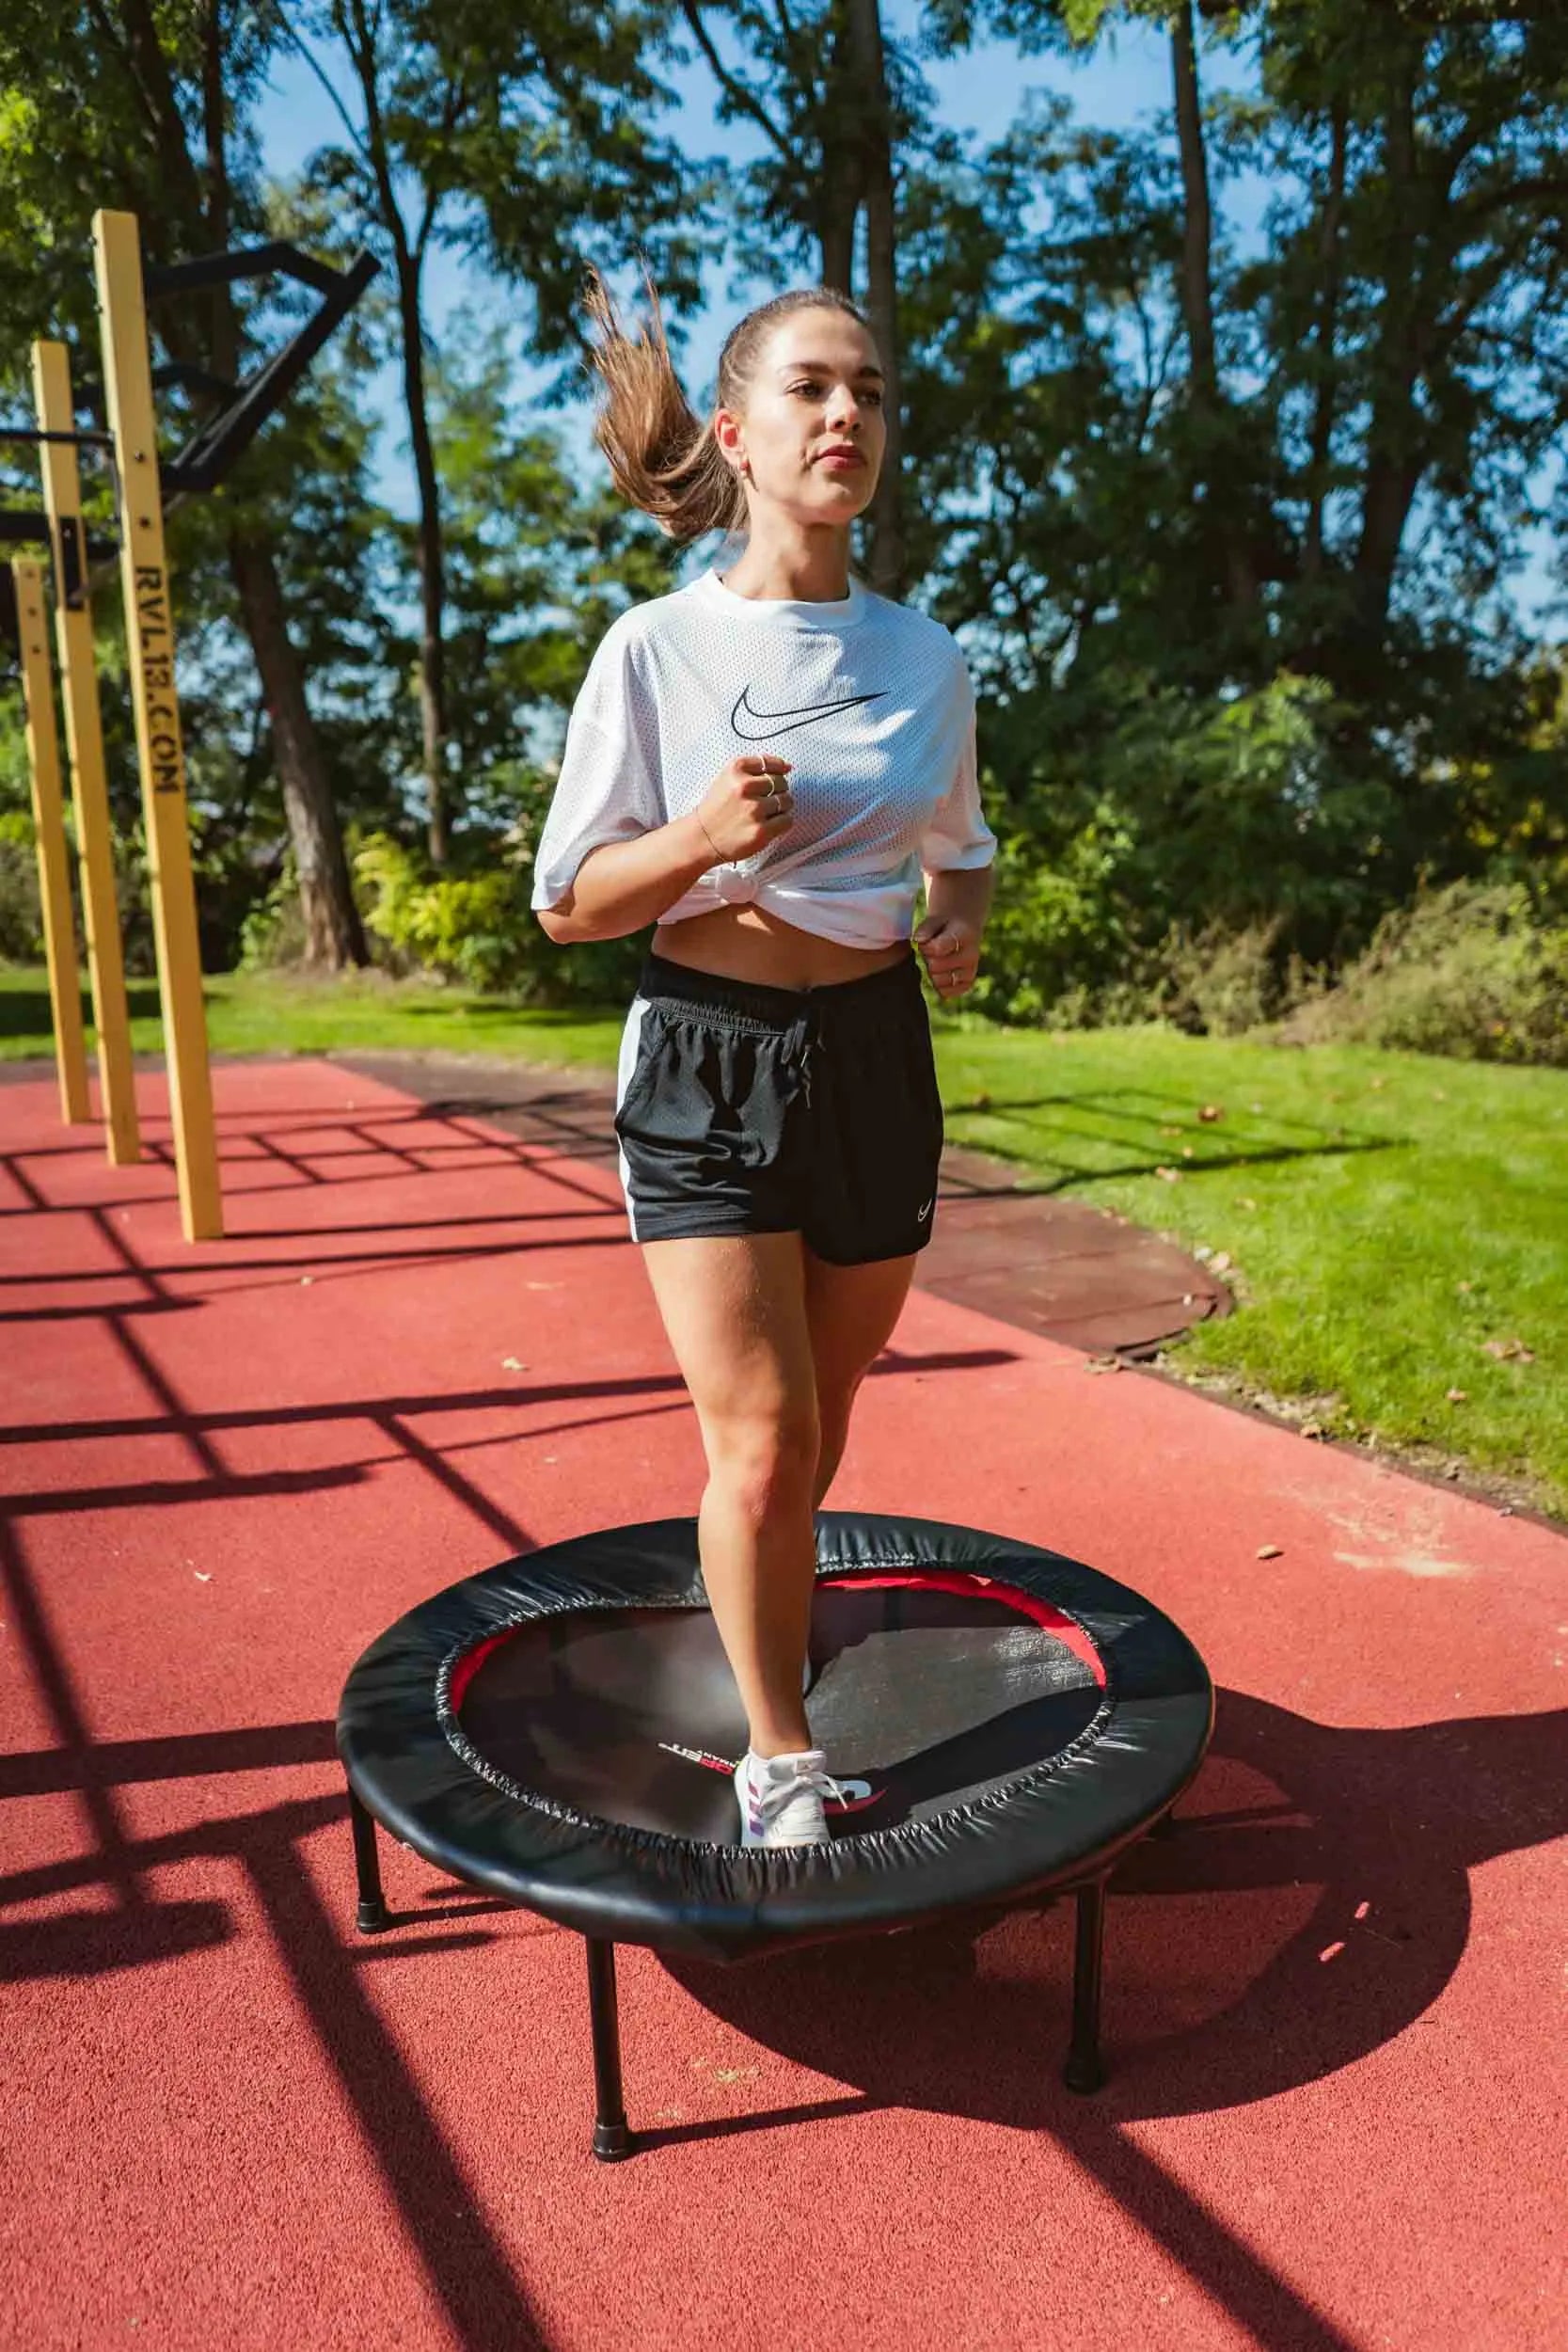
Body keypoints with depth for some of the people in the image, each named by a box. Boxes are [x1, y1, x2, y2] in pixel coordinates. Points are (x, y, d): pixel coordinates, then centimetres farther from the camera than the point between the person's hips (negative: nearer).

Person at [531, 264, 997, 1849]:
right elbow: (567, 903, -3)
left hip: (875, 1057, 4)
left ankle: (754, 1620, 41)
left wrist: (960, 926, -3)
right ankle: (779, 1756, 16)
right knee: (759, 1441, -7)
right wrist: (700, 838, -21)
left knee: (812, 1437, 14)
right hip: (708, 1061, -3)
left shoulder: (925, 658, 5)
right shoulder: (654, 649, -5)